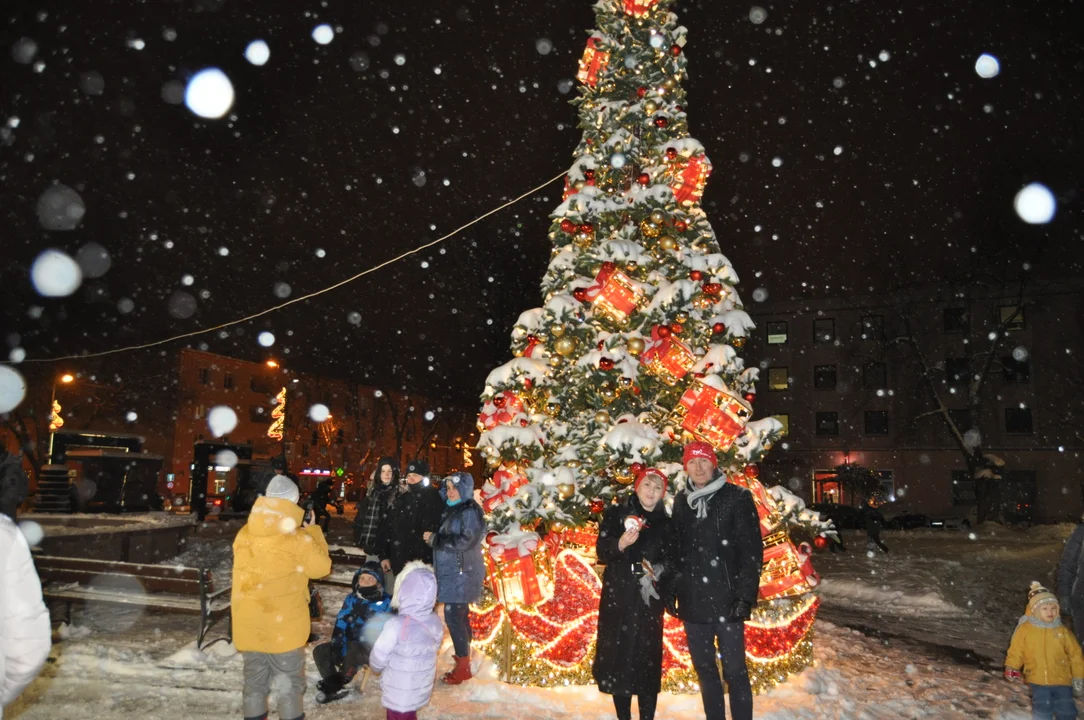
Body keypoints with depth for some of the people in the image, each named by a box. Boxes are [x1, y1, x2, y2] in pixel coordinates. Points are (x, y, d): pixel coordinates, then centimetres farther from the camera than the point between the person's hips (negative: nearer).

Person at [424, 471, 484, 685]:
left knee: (453, 617, -9)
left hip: (461, 574, -8)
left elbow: (465, 541, -21)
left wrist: (435, 539, -15)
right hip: (451, 572, 8)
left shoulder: (470, 512, -13)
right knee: (460, 616, 16)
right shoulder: (451, 509, 13)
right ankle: (464, 658, 27)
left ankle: (463, 667, -1)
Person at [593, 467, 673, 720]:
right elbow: (602, 551, -4)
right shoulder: (616, 514, 3)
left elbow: (671, 560, 11)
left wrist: (658, 570, -10)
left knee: (648, 659, -1)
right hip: (618, 597, -1)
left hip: (650, 599, 1)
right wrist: (620, 544, -23)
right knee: (619, 656, -2)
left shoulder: (665, 524, 10)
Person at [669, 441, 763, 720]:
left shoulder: (737, 497, -5)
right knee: (704, 668, 14)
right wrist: (672, 590, 9)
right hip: (693, 601, 5)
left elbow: (752, 549, -8)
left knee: (734, 671, 0)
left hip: (726, 599, -5)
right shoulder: (681, 500, 10)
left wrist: (745, 595, -14)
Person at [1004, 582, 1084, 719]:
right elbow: (1016, 651, 3)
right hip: (1038, 680, -2)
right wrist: (1011, 668, -9)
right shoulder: (1025, 629, 0)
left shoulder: (1063, 631, 7)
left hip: (1062, 680, 2)